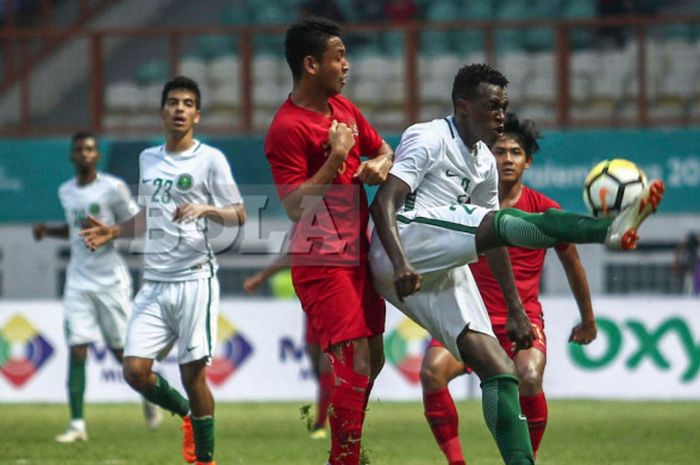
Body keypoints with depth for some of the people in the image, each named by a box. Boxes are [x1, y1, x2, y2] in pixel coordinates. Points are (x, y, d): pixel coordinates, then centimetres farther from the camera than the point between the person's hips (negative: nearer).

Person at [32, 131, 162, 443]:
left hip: (110, 279, -4)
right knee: (76, 349, -7)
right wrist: (49, 231, 7)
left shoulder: (113, 188, -7)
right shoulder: (66, 192, 10)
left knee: (121, 350, 4)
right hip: (78, 281, 4)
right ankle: (77, 424, -9)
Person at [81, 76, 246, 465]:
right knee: (135, 369, -6)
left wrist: (205, 209, -20)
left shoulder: (210, 159, -1)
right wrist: (113, 232, 14)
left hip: (195, 280, -5)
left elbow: (239, 215, -3)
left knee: (193, 372, -6)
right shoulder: (148, 159, 15)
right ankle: (187, 414, 21)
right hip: (154, 283, 5)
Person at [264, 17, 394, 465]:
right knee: (355, 362, -15)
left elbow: (384, 148, 23)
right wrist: (335, 157, -22)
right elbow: (294, 206, -20)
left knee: (373, 360, 14)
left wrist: (381, 164, -1)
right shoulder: (288, 129, -16)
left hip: (359, 255, 9)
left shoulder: (344, 108, 10)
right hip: (323, 263, -9)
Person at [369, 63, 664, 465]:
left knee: (500, 371, -4)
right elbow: (384, 203, -13)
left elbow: (493, 240, 29)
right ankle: (610, 229, -49)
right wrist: (400, 263, -29)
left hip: (445, 275, 9)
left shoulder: (485, 163, 23)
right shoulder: (430, 139, -2)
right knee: (502, 222, -29)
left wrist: (515, 309, 25)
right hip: (409, 240, -9)